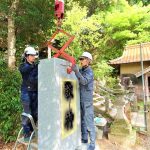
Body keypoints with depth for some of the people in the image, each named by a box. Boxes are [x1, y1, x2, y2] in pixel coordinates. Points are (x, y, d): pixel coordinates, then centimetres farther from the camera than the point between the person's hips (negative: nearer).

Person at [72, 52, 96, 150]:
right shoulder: (81, 71, 8)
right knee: (82, 121, 16)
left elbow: (84, 82, -31)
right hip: (80, 100, 7)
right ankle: (84, 140, 31)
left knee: (89, 122, 0)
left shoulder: (90, 72, -14)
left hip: (87, 101, -7)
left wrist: (76, 71, -42)